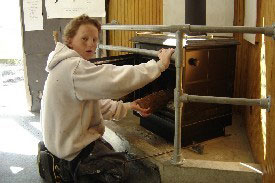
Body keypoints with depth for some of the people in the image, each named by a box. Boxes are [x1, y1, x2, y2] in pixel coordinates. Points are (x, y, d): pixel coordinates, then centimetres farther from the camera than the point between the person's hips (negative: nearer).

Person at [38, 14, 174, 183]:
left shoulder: (68, 65, 8)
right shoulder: (74, 68, -26)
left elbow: (96, 102, 14)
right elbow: (116, 80, -36)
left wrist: (126, 107, 11)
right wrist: (160, 65, -28)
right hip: (74, 146, -10)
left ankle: (59, 162, 16)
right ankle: (64, 168, 2)